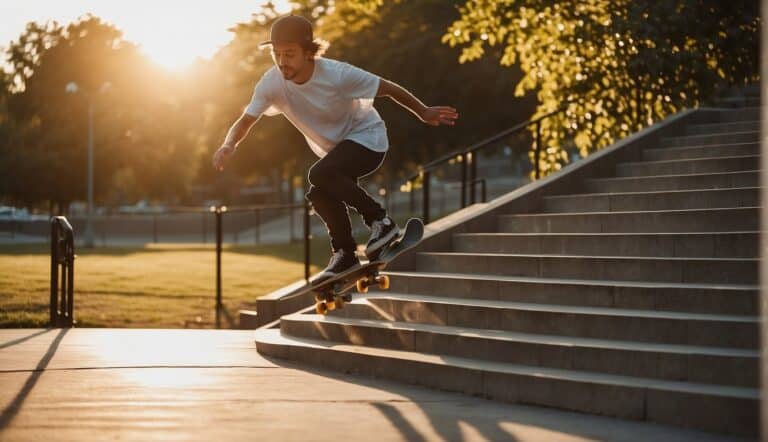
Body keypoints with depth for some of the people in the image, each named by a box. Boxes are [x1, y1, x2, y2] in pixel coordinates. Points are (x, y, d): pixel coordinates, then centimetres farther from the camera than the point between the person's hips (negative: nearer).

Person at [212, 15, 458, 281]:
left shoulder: (337, 75, -30)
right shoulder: (271, 83, -18)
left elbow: (388, 89, -17)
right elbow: (246, 121, -15)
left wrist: (424, 113, -9)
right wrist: (229, 145, -38)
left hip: (366, 137, -6)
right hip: (333, 149, 6)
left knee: (320, 176, -29)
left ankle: (379, 220, -14)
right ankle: (344, 254, 15)